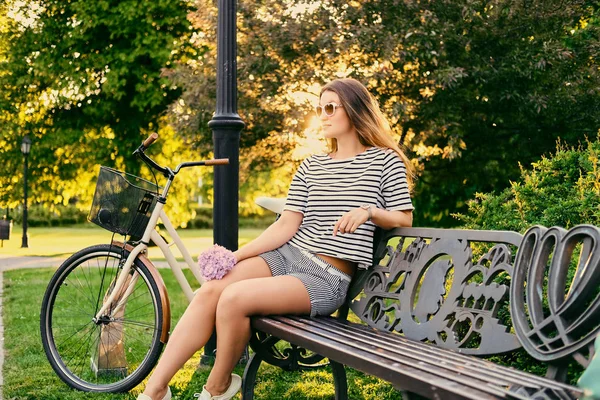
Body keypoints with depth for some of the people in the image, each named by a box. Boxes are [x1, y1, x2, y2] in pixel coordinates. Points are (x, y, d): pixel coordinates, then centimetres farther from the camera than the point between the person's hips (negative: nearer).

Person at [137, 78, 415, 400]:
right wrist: (235, 256, -6)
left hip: (329, 277, -5)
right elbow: (287, 225, 6)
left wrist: (369, 210, -16)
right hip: (286, 255, 5)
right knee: (209, 292, -22)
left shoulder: (386, 161, 3)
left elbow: (405, 219, 4)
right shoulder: (311, 166, 14)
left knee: (234, 298, -28)